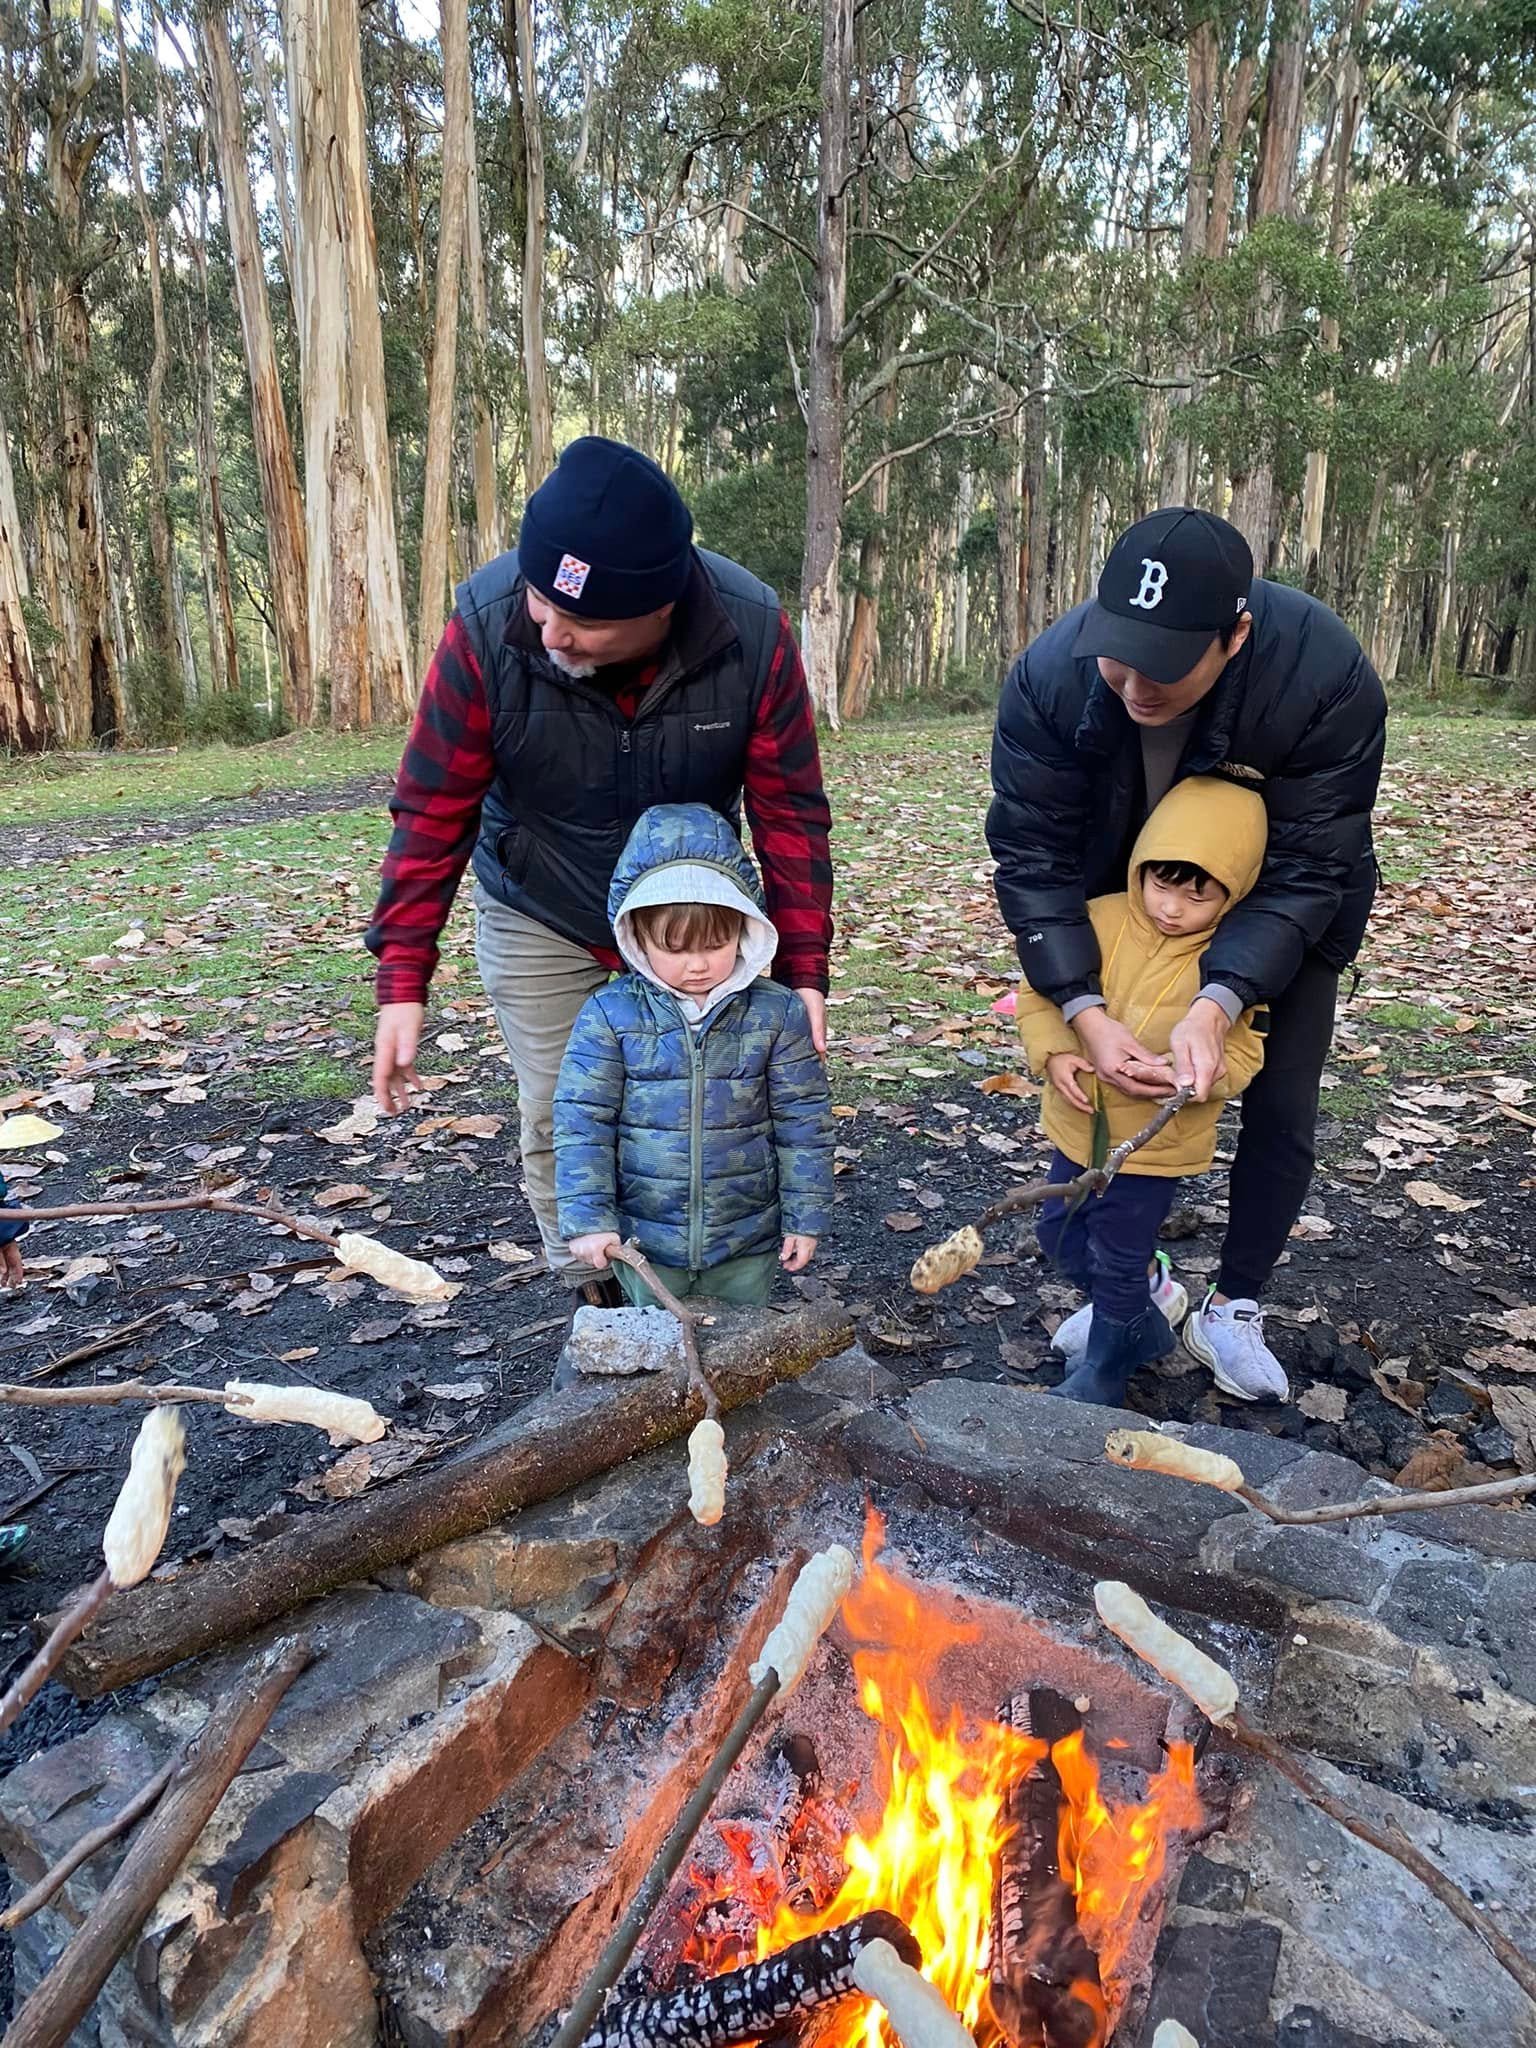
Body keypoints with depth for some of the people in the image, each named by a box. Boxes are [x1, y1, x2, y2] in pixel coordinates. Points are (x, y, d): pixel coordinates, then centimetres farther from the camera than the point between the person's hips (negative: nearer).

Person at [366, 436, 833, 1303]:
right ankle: (599, 1305, 25)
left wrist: (804, 968, -17)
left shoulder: (754, 632, -24)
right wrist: (403, 982, -19)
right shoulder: (487, 624, -25)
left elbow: (789, 810, -14)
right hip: (540, 923, 0)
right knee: (561, 1126, 3)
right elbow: (434, 812, -18)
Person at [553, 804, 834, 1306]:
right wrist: (587, 1217, -13)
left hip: (748, 1243, 1)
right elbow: (581, 1120, -7)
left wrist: (805, 1217, 0)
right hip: (644, 1244, 0)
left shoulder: (777, 1013, -7)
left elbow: (803, 1120, -1)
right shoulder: (609, 1015, -10)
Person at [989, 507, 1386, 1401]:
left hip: (1282, 912, -1)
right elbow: (1033, 854, -27)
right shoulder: (1050, 675, -31)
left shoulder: (1328, 675, -35)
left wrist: (1219, 1004, -44)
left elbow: (1306, 869, -31)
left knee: (1281, 1108, 0)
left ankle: (1233, 1311, 19)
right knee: (1115, 1087, 3)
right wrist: (1084, 1012, -37)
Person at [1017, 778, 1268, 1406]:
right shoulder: (1099, 920, -10)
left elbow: (1243, 1054, -12)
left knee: (1117, 1263, 9)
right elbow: (1040, 990, -2)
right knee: (1061, 1235, 22)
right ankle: (1148, 1297, 48)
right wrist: (1053, 1052, -18)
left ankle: (1102, 1374, 34)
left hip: (1158, 1141, -5)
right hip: (1079, 1124, 5)